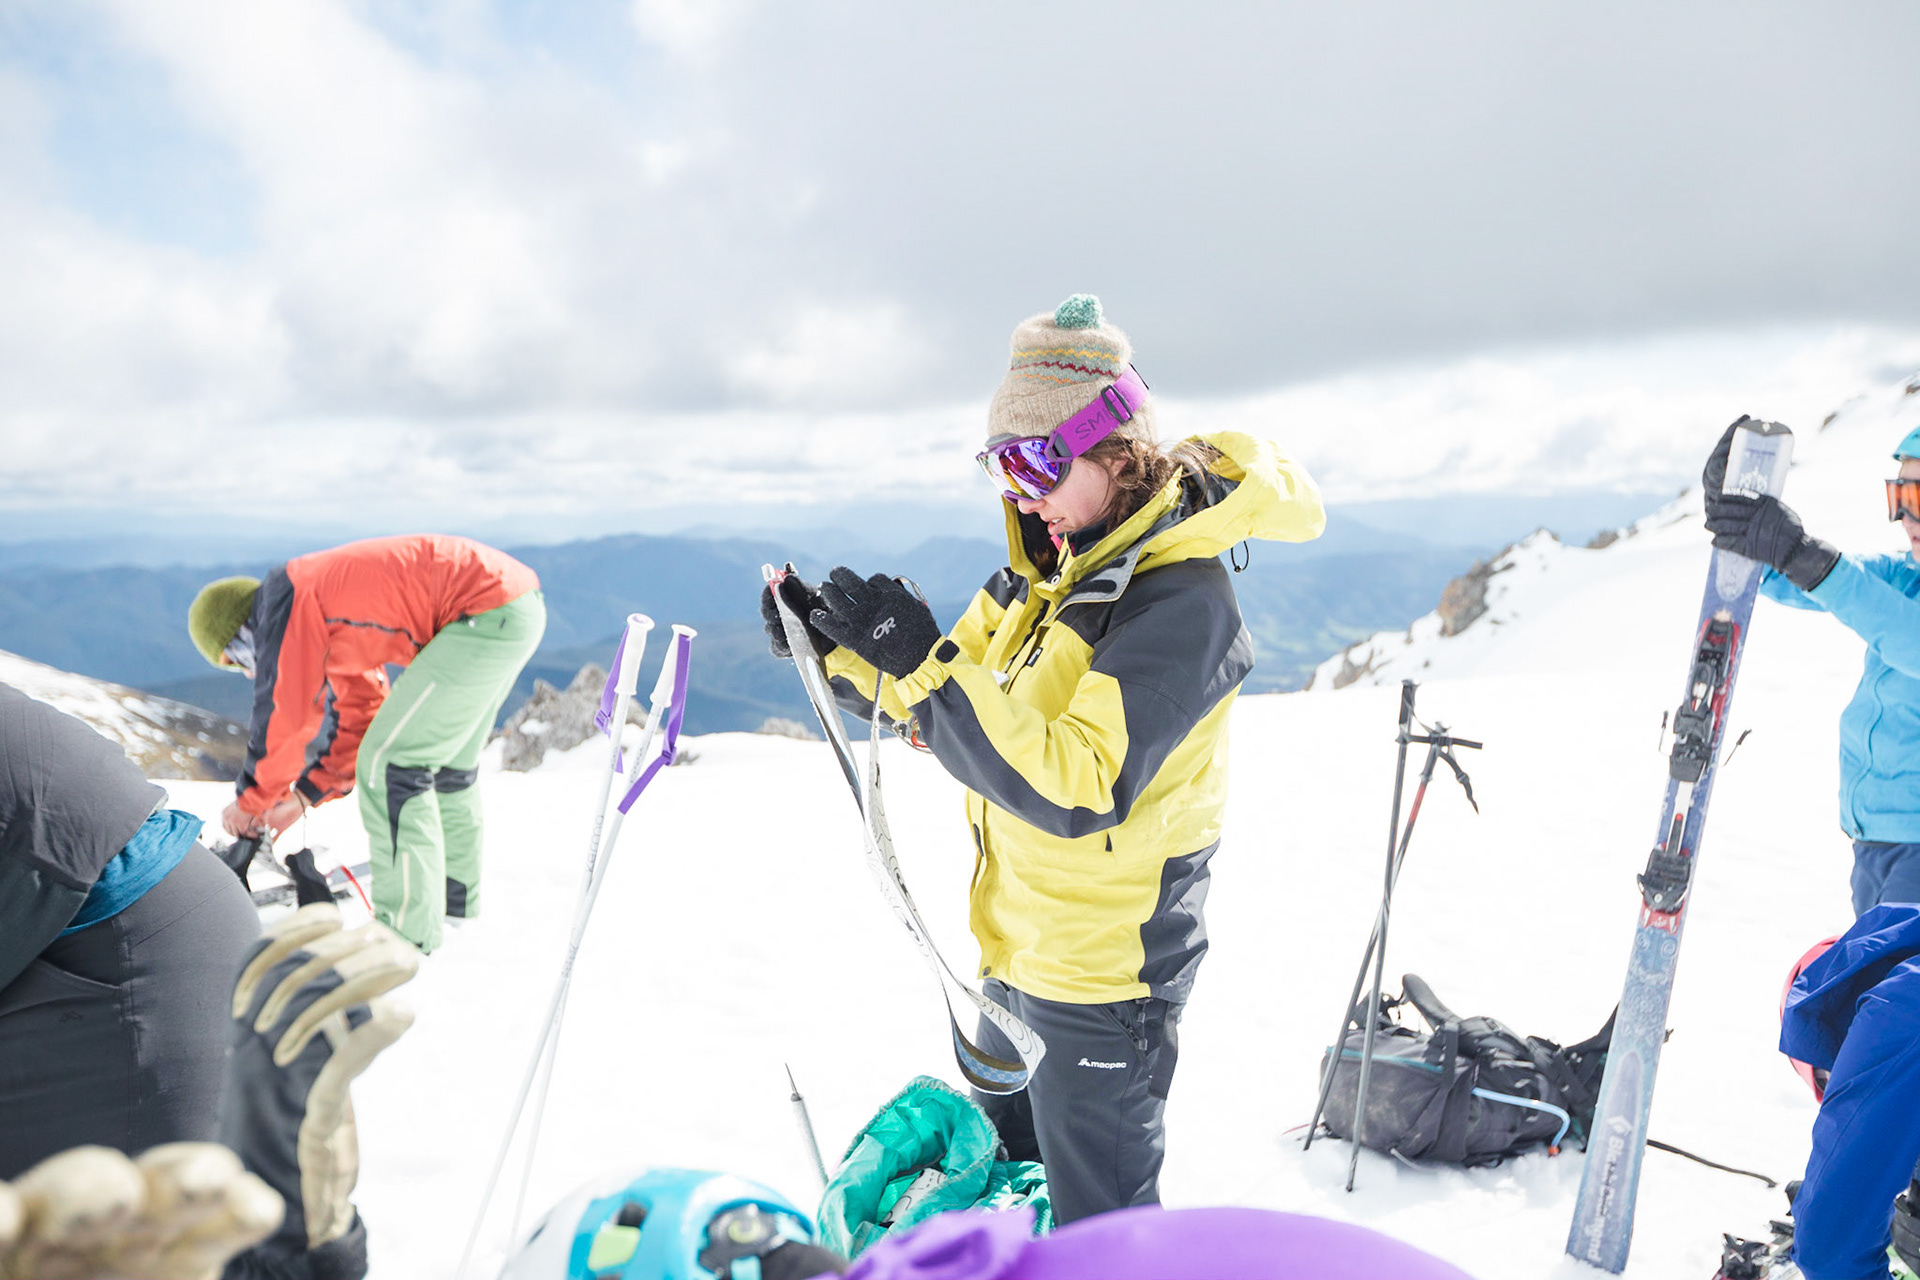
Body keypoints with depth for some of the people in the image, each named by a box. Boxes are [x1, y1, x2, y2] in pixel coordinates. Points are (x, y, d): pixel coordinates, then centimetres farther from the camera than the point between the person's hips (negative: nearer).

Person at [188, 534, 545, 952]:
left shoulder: (285, 603, -4)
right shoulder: (328, 622, 24)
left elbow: (285, 718, -2)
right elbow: (362, 716, 26)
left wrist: (250, 801, 12)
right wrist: (305, 795, 22)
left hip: (487, 612, -11)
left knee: (388, 761, -6)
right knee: (446, 759, 23)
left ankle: (408, 930, 0)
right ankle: (455, 901, 37)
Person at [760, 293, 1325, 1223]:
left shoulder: (1179, 604, -25)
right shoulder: (1054, 563, 1)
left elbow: (1075, 792, -33)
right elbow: (963, 707, 9)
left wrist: (926, 665, -35)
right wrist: (838, 649, -6)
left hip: (1102, 981, -8)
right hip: (1021, 949, 9)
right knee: (1003, 1167, 29)